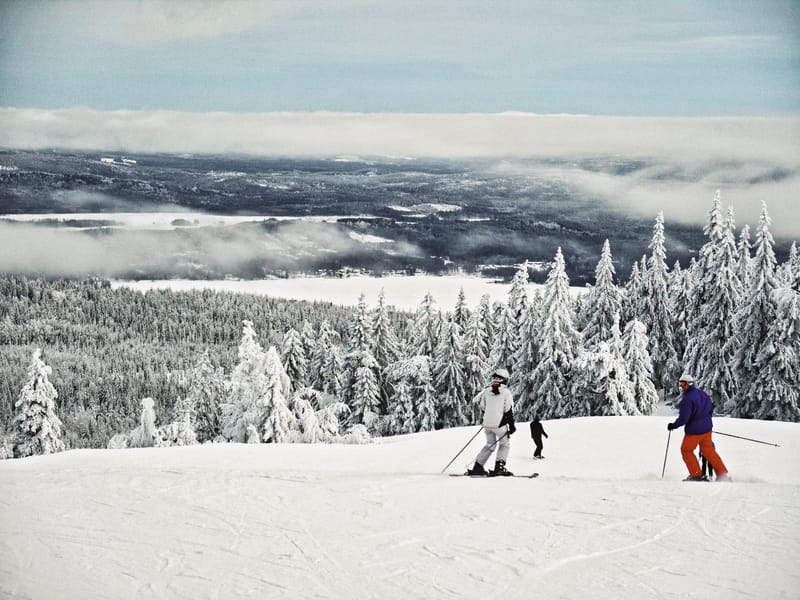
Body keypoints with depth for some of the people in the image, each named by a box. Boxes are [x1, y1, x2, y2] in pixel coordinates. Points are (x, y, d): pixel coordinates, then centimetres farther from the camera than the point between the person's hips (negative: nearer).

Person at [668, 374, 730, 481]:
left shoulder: (687, 399, -21)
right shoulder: (702, 394, 5)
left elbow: (683, 418, -23)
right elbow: (710, 408, 17)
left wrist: (673, 425, -8)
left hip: (694, 430, -8)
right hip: (707, 428, 8)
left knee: (686, 450, 10)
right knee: (708, 450, 17)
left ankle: (697, 475, 9)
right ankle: (723, 473, 16)